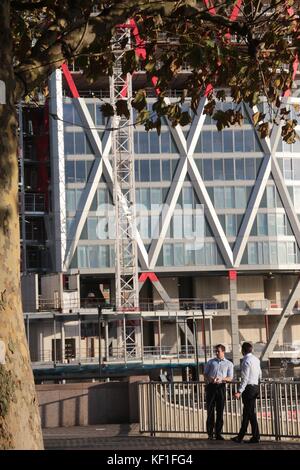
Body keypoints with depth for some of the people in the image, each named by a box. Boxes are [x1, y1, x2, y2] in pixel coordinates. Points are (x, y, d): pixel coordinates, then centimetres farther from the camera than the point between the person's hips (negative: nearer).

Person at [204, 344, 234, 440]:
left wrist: (221, 379, -15)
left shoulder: (229, 364, 11)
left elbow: (230, 378, 4)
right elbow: (205, 374, 15)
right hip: (211, 386, 0)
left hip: (221, 387, 0)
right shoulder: (211, 362, 14)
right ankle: (210, 433, 1)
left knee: (220, 411, 0)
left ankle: (218, 433, 6)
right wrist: (209, 378, -8)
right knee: (210, 410, -3)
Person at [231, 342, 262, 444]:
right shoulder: (256, 359, 12)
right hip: (255, 386, 9)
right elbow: (260, 375, 19)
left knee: (250, 413, -2)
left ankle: (256, 437, 3)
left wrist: (239, 391, -20)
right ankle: (240, 436, 15)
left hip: (249, 388, -9)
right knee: (246, 412, 12)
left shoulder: (246, 361, -15)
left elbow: (245, 378, -19)